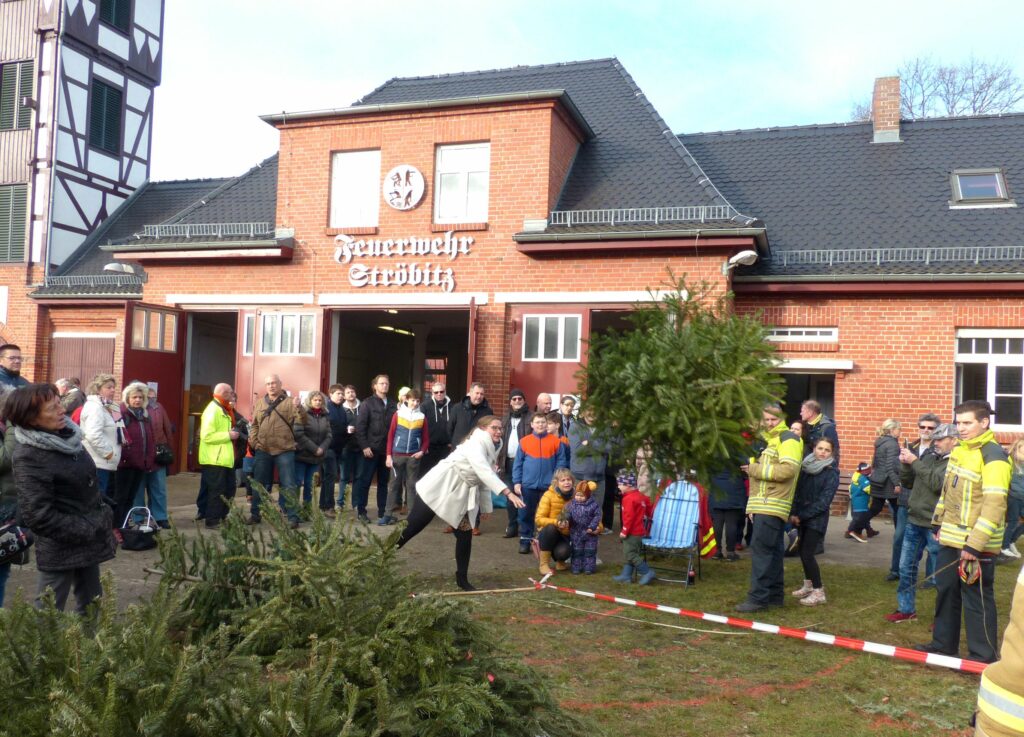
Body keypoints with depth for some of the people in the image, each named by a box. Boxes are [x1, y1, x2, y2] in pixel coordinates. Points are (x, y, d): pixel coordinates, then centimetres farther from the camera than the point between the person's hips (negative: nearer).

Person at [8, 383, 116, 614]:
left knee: (91, 607, 17)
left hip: (88, 541, 8)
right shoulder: (29, 456, -20)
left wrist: (105, 518, 8)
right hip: (60, 548, -8)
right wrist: (87, 531, -20)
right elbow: (37, 515, -23)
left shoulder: (66, 436, 4)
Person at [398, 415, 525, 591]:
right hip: (437, 488, -8)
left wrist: (486, 507, 15)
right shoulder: (476, 444, -20)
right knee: (411, 527, 0)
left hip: (458, 496, 8)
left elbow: (484, 480, 16)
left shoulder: (491, 450, 8)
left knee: (465, 533, 1)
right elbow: (485, 473, -33)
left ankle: (462, 578, 13)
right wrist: (508, 493, -40)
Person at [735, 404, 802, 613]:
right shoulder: (767, 440, 22)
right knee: (772, 550, 11)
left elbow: (788, 469, -21)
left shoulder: (788, 439, -7)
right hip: (764, 505, 9)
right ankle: (774, 595, 17)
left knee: (760, 548, -12)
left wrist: (756, 469, -16)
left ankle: (758, 597, -11)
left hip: (773, 506, -9)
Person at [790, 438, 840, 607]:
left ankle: (818, 592, -1)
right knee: (802, 551, 12)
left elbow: (824, 501, -14)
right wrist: (793, 513, -10)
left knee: (807, 553, -10)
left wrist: (801, 516, -16)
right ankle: (808, 585, 30)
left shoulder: (832, 473, -10)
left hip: (816, 519, -5)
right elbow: (797, 491, 3)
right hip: (802, 517, 5)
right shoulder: (805, 467, 4)